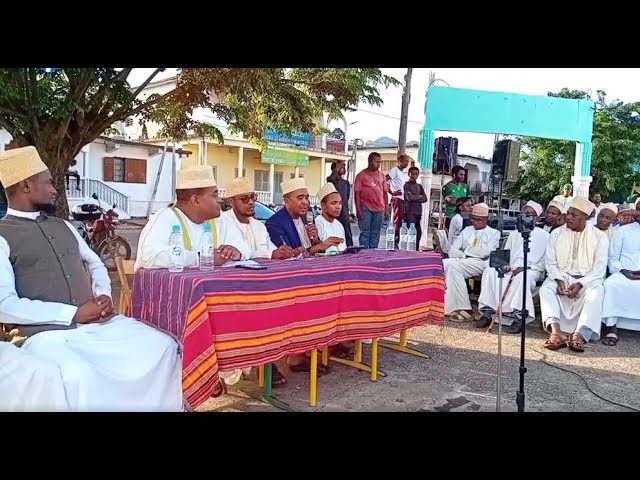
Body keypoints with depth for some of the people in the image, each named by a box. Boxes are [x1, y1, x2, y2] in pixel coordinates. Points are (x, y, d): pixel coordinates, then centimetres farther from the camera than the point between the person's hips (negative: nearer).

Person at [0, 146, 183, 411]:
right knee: (78, 376, -37)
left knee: (165, 347, -8)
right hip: (48, 333, -6)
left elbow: (95, 264, 25)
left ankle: (164, 405, 9)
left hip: (98, 322, 6)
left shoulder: (64, 226, 18)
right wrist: (73, 313, -15)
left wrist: (104, 296, 3)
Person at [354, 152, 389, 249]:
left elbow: (385, 193, 14)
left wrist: (386, 210, 10)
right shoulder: (362, 175, -1)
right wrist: (358, 210, -11)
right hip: (366, 208, -4)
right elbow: (357, 194, -4)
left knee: (375, 234, 8)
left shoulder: (382, 176, 12)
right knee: (365, 232, -1)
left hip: (379, 209, 4)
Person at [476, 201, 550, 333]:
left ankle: (518, 319, -42)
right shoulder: (514, 234, 26)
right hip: (510, 269, 4)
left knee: (523, 277, -40)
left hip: (531, 269, -4)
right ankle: (487, 313, -33)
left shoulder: (543, 235, 12)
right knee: (489, 271, -26)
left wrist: (525, 267, -15)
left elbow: (544, 260, 1)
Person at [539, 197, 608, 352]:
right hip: (561, 276, 2)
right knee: (545, 289, -30)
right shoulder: (556, 233, 6)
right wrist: (559, 280, -16)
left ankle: (580, 335, -44)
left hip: (588, 279, -1)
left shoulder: (599, 236, 0)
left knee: (596, 292, -35)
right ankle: (556, 331, -44)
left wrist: (580, 284, -20)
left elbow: (599, 268, -6)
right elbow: (550, 261, 2)